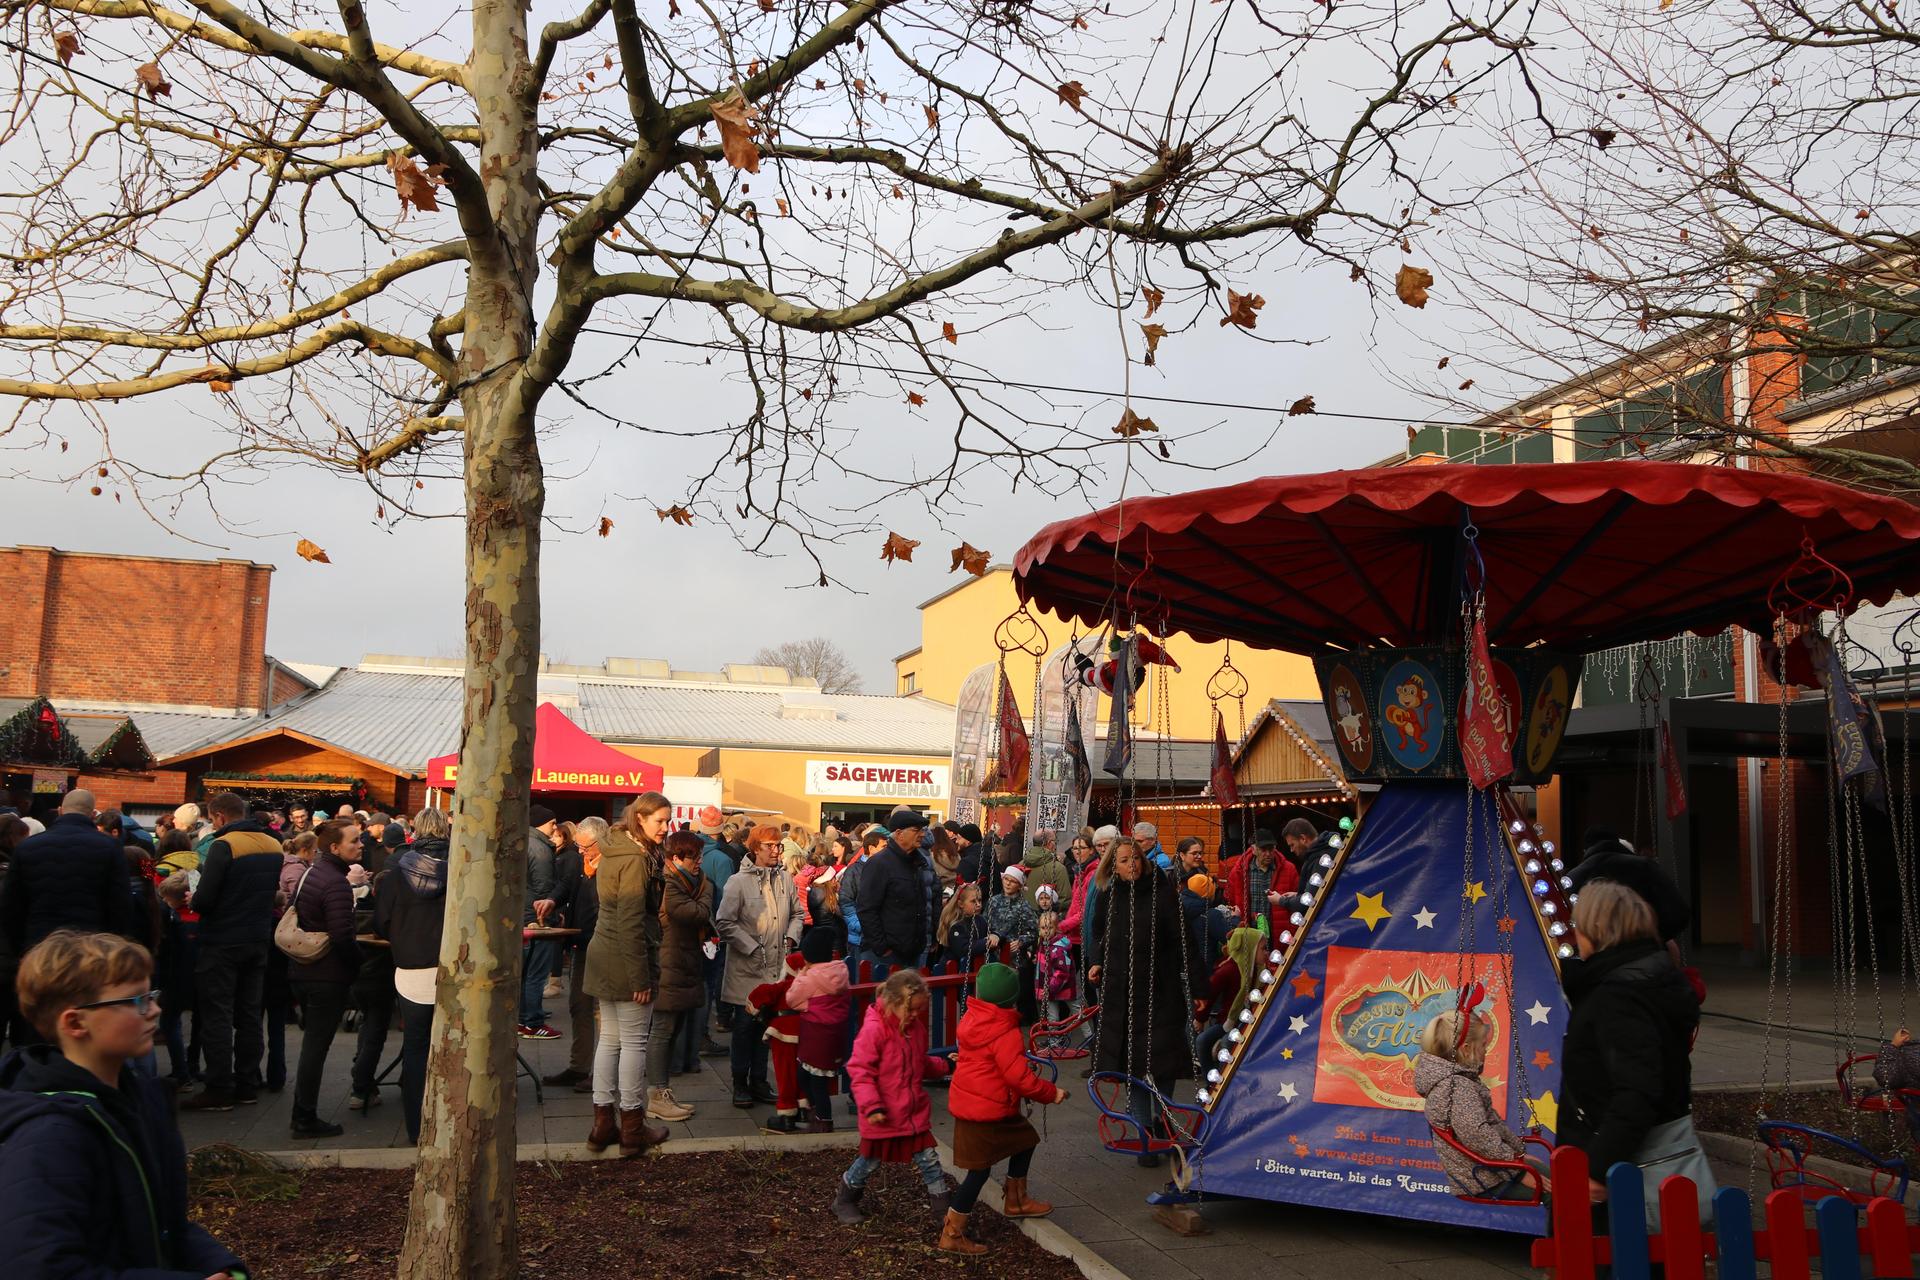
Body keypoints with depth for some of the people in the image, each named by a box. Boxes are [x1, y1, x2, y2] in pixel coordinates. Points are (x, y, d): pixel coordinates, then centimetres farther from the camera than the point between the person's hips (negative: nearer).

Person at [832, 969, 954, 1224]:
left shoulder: (916, 1026, 1)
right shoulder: (874, 1029, -22)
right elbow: (859, 1070, -20)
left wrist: (944, 1065, 5)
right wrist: (871, 1106, -25)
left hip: (915, 1112, 5)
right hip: (882, 1115, -5)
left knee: (929, 1160, 3)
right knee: (869, 1161, 12)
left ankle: (943, 1208, 13)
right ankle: (844, 1201, 36)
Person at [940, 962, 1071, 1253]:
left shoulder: (972, 1018, 4)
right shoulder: (1005, 1033, -23)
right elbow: (1019, 1077, -24)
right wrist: (1051, 1093, -10)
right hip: (985, 1110, -9)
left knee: (1024, 1140, 23)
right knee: (980, 1170, 0)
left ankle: (1016, 1201, 39)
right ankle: (952, 1234, 8)